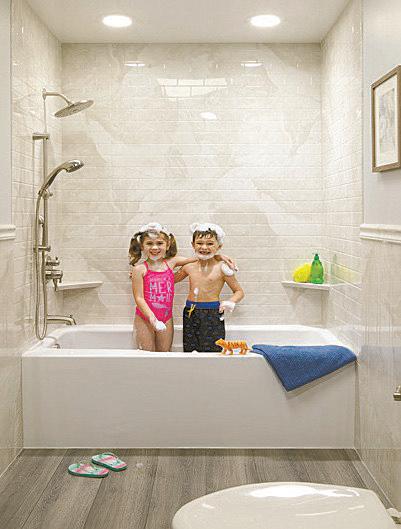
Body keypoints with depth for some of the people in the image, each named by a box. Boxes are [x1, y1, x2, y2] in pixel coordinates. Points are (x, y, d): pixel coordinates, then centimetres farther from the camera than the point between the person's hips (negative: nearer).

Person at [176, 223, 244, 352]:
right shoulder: (189, 267, 7)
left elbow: (239, 291, 1)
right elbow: (173, 279, 27)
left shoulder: (221, 268, -5)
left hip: (213, 314, -4)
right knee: (190, 350, 5)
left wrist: (230, 302, -16)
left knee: (211, 350, -6)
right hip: (190, 314, 4)